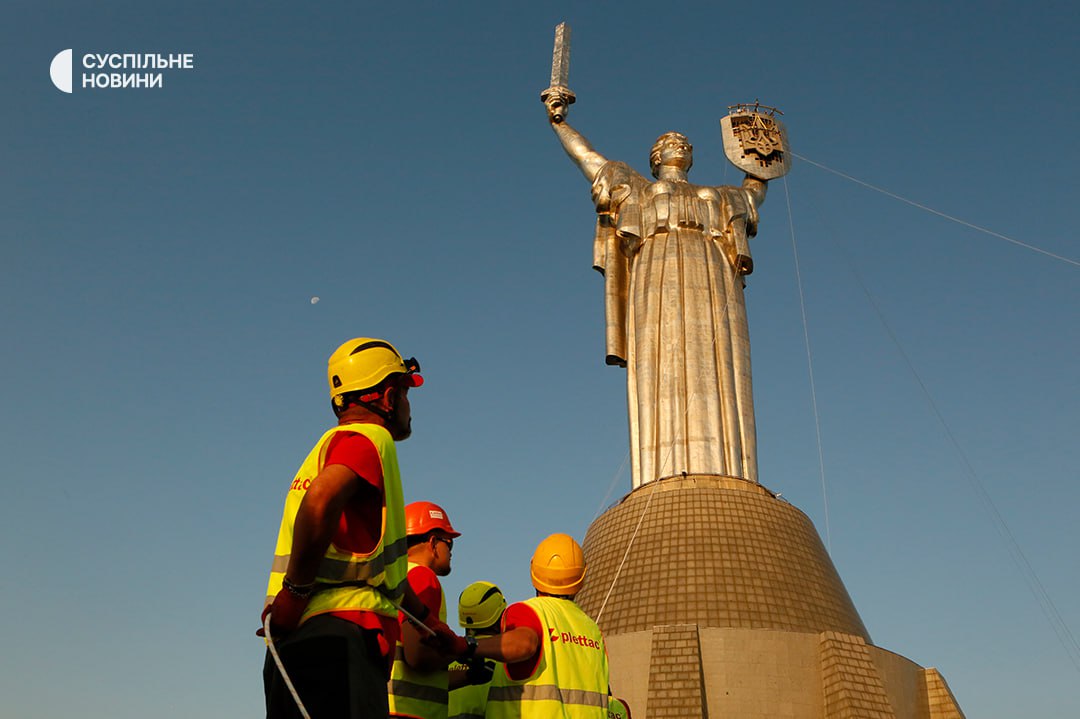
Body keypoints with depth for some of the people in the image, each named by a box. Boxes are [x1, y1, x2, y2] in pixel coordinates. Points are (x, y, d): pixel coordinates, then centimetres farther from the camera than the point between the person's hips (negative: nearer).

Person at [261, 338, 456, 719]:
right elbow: (321, 499, -27)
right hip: (341, 635, -10)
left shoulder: (332, 444, 28)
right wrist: (297, 591, -18)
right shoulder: (370, 437, -3)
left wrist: (428, 618, 40)